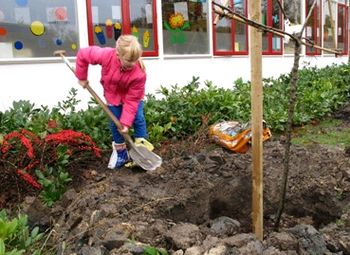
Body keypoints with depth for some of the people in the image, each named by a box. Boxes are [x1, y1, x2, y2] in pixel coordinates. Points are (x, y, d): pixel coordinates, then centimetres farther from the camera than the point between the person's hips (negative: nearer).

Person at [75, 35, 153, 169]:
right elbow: (83, 54, -22)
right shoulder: (106, 55, -38)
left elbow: (132, 99, -32)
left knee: (138, 118, -12)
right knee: (115, 123, 2)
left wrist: (126, 122, -33)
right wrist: (82, 78, -12)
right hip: (113, 95, 2)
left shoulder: (139, 73, -39)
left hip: (132, 96, -1)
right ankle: (120, 151, 20)